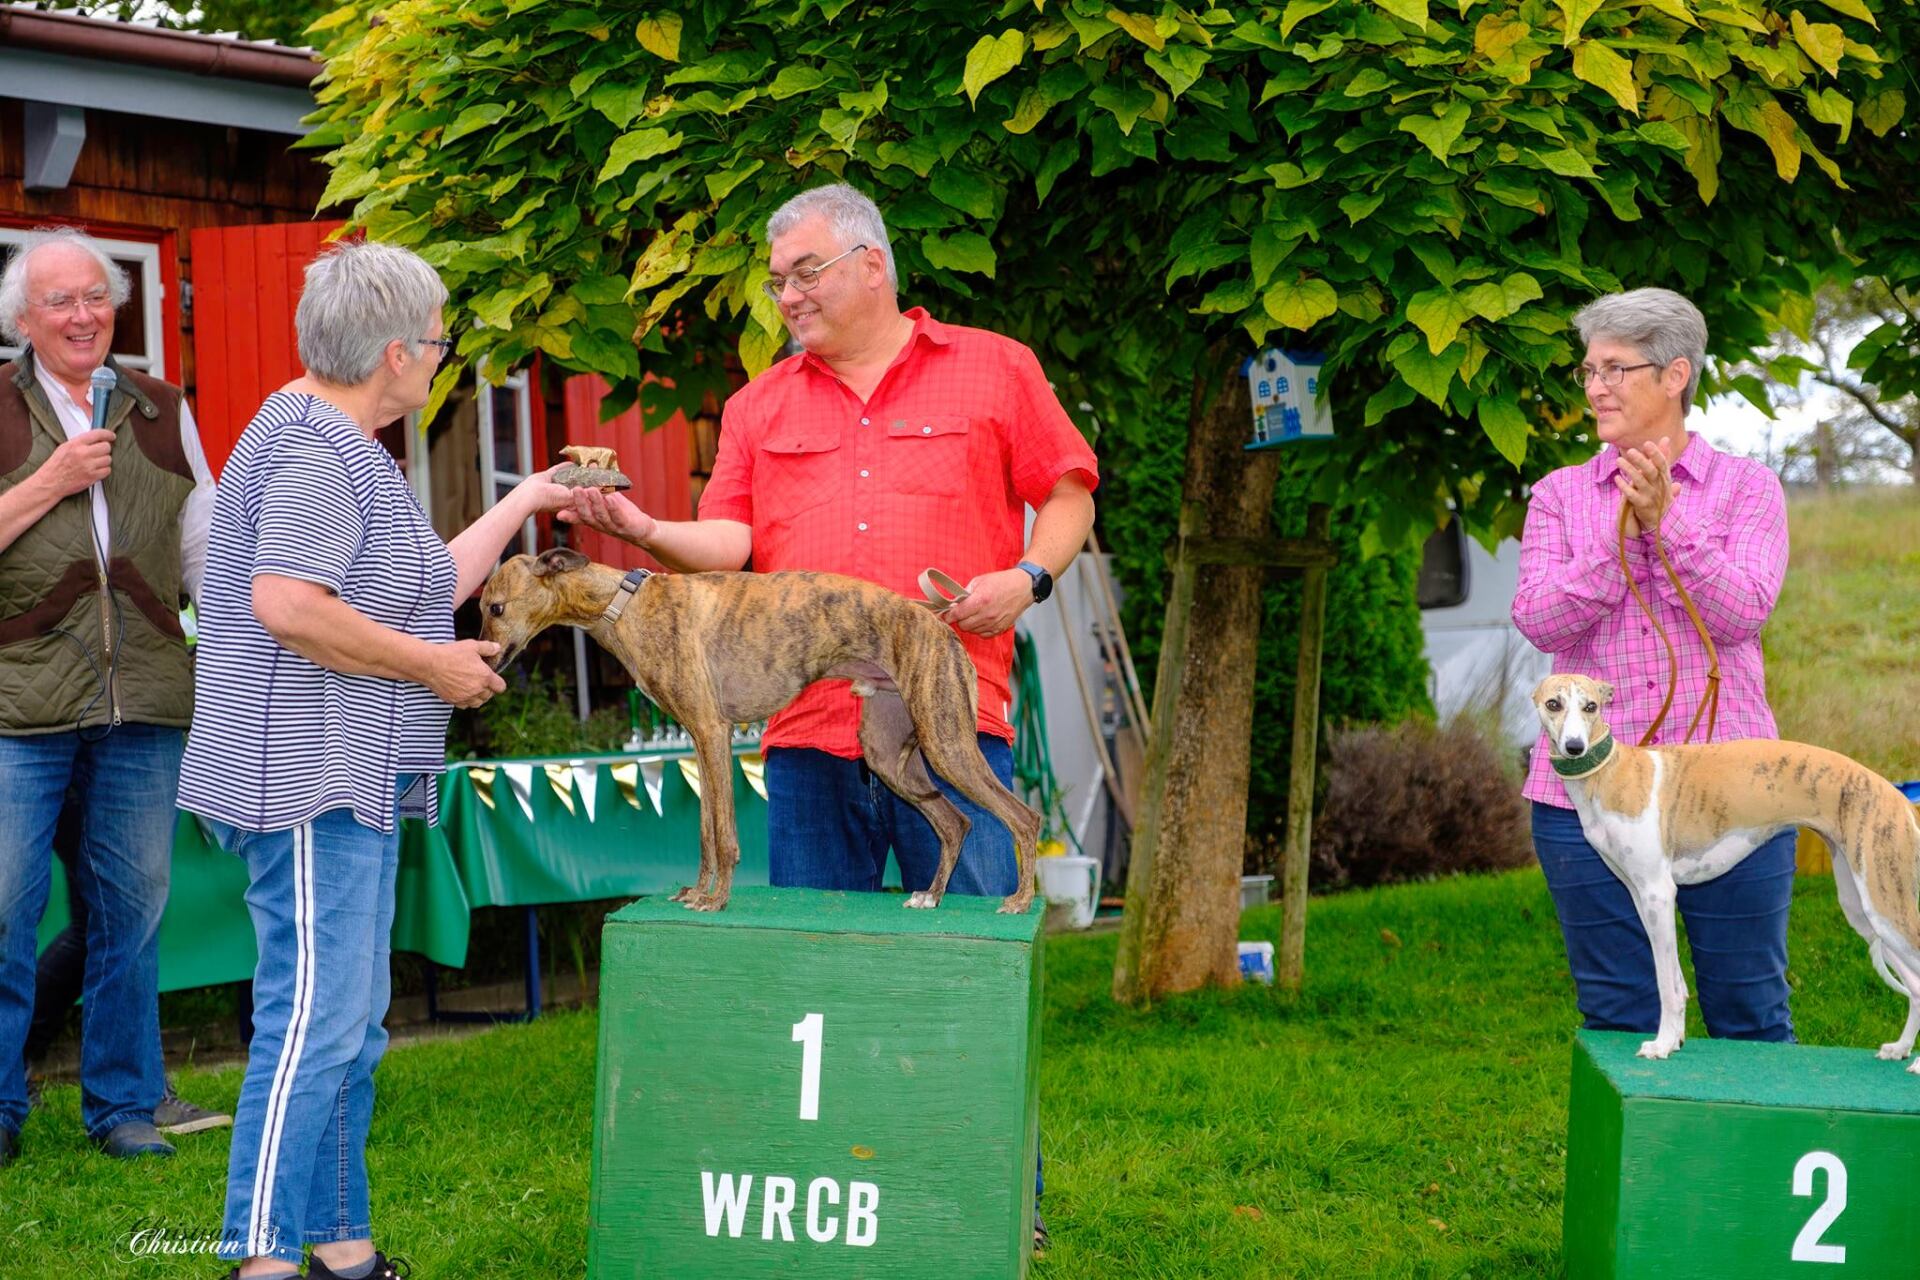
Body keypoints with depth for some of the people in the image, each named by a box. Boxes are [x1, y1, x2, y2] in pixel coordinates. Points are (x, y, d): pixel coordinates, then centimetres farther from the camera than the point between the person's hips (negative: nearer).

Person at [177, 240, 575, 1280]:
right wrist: (434, 665, -17)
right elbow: (287, 606, -26)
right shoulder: (312, 450, -15)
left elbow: (427, 586, 24)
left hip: (352, 784, 11)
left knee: (347, 1025, 13)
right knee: (315, 1022, -11)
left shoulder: (343, 449, 19)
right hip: (309, 783, -11)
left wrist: (525, 502, 29)